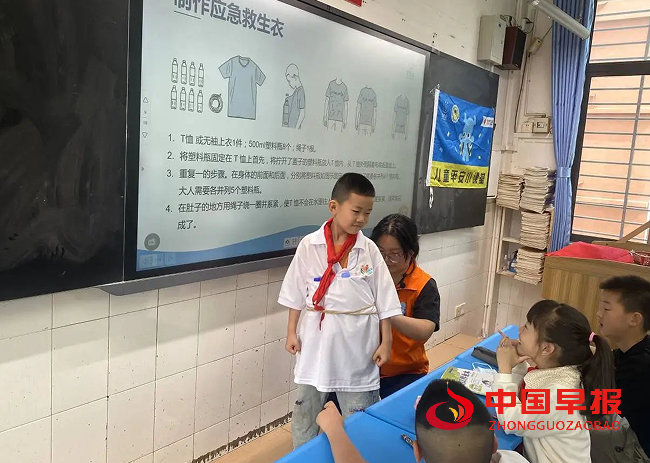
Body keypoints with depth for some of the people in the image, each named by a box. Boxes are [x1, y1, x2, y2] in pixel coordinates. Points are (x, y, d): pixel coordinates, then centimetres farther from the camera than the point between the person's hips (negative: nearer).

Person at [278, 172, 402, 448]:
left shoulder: (369, 250, -5)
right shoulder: (309, 246, -7)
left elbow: (384, 300, -1)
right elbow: (296, 294, 2)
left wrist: (385, 341, -1)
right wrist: (292, 332, 2)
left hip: (357, 344, 0)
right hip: (317, 340, 1)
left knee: (360, 417, 13)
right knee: (306, 412, 17)